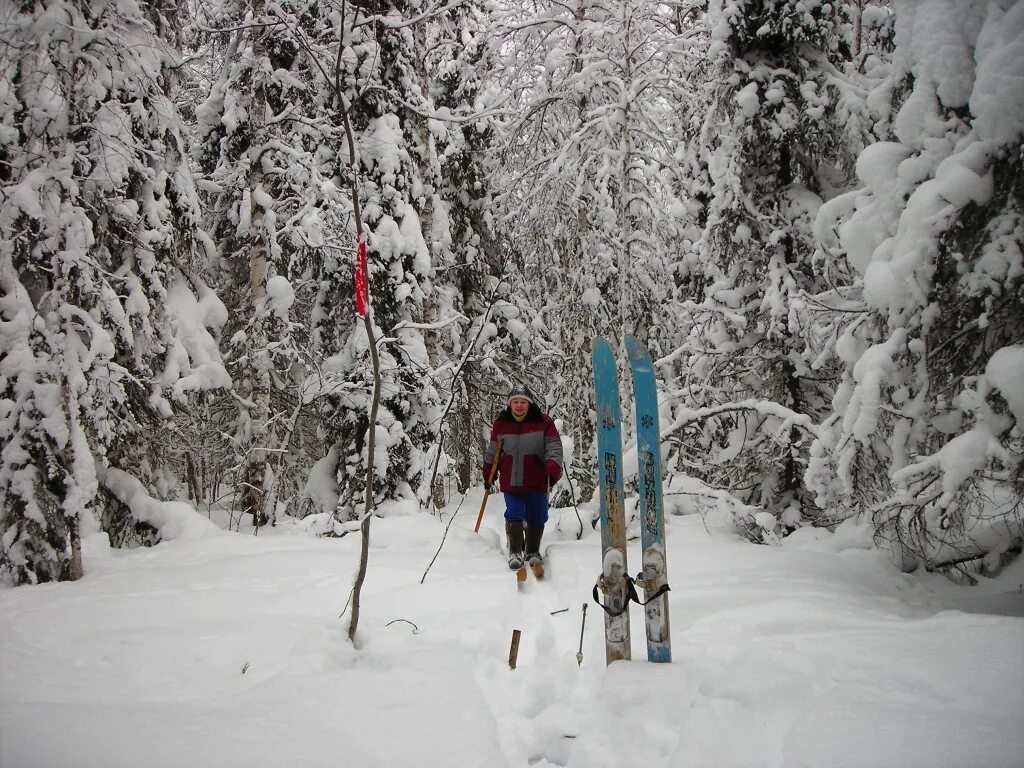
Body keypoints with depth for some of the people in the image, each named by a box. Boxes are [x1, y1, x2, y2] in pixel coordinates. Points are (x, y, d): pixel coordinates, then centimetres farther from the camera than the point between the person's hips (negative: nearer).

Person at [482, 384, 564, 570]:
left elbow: (554, 446, -6)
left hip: (536, 482, -1)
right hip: (510, 481, 1)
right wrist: (487, 473, 20)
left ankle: (532, 552, 23)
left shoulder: (543, 422, -4)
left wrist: (553, 468, -21)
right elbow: (492, 451, 17)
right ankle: (515, 553, 6)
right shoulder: (500, 424, 4)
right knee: (514, 515, -6)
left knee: (536, 518, 6)